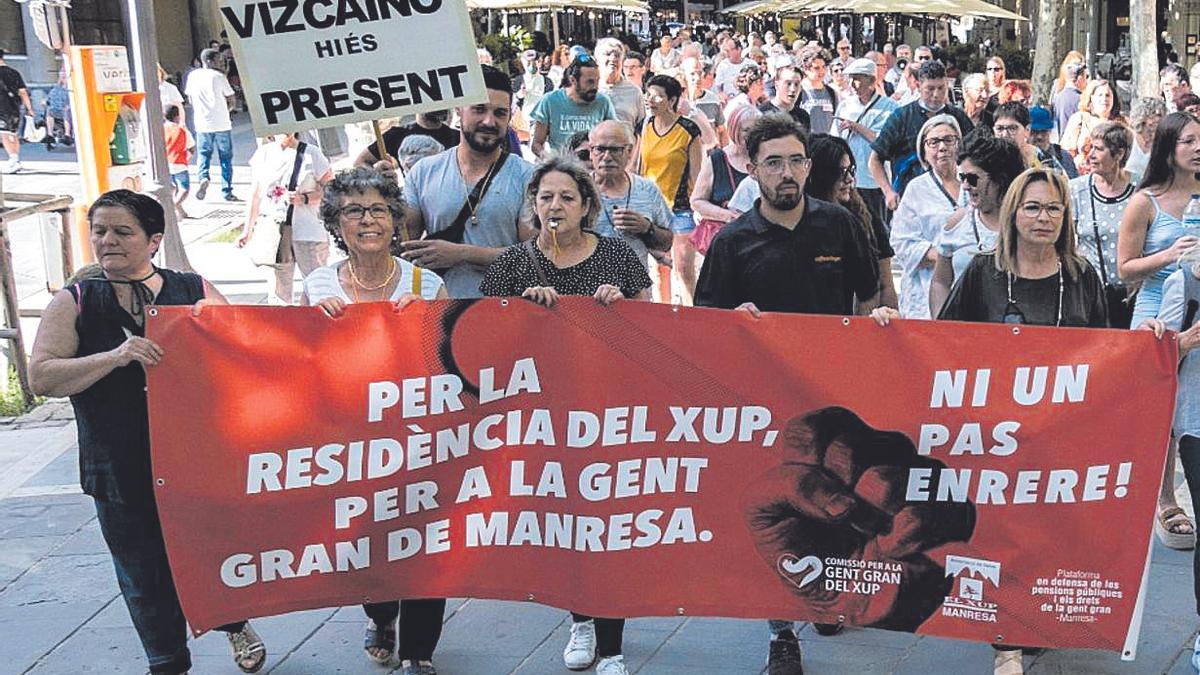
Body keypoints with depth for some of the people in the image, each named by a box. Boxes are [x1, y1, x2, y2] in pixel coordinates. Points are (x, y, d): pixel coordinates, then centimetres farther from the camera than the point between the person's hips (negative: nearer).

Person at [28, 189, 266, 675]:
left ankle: (235, 625, 44)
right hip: (122, 469, 0)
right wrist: (114, 357, -23)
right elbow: (41, 377, -10)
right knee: (145, 578, 12)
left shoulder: (194, 290, 1)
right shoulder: (74, 303, 0)